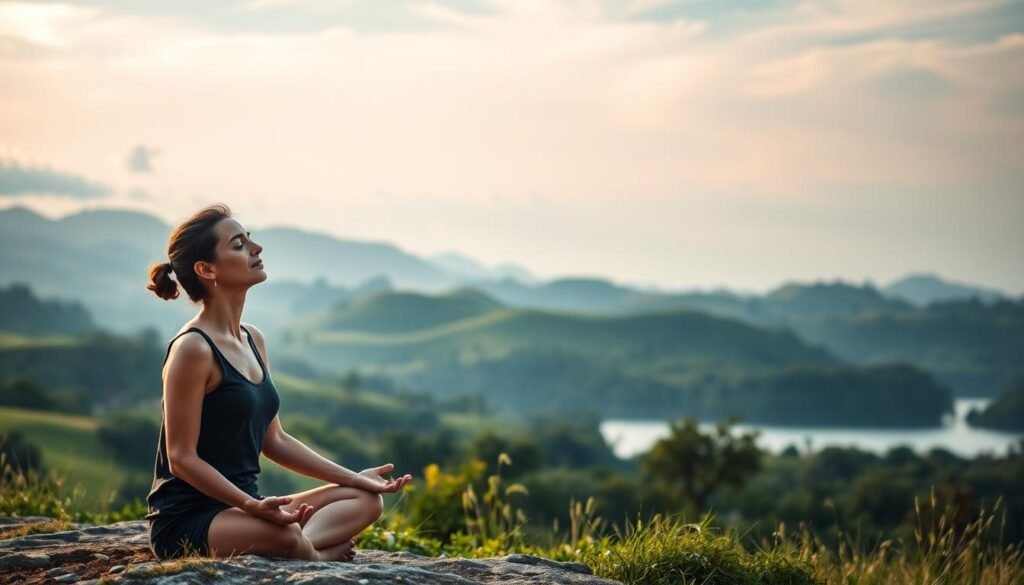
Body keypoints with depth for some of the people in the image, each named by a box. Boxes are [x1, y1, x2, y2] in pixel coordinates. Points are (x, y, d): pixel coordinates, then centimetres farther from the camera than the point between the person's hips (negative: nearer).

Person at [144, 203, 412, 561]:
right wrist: (253, 505, -28)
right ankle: (307, 552, -8)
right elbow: (182, 457, -17)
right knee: (284, 534, -38)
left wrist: (353, 477, 12)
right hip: (187, 522, -10)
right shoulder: (193, 349, -15)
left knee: (366, 499, 3)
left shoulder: (253, 340, 12)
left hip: (241, 506, 10)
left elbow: (274, 441, 17)